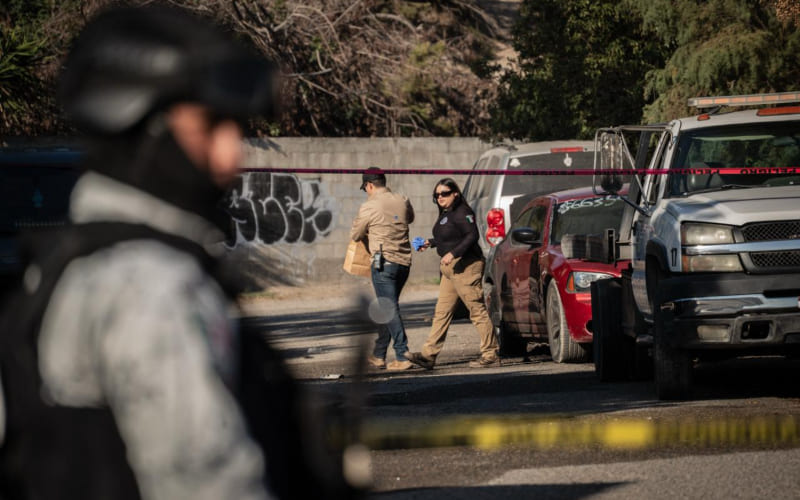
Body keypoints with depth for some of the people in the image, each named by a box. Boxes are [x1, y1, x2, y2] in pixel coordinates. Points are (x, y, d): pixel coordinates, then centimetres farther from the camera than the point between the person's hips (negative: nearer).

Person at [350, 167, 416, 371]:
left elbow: (355, 235, 1)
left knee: (389, 310, -5)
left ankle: (402, 357, -12)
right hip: (404, 262, 6)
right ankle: (378, 355, 22)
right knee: (387, 308, 16)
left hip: (384, 262, -6)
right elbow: (410, 218, 28)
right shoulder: (402, 201, 6)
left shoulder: (369, 207, -10)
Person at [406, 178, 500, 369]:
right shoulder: (445, 214, 17)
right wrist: (430, 243, 21)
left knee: (477, 310, -7)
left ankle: (490, 355, -4)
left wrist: (453, 253, -30)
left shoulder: (462, 212, -13)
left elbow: (472, 236, -23)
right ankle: (429, 355, 9)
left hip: (465, 266, -11)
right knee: (442, 312, 9)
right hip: (450, 268, 11)